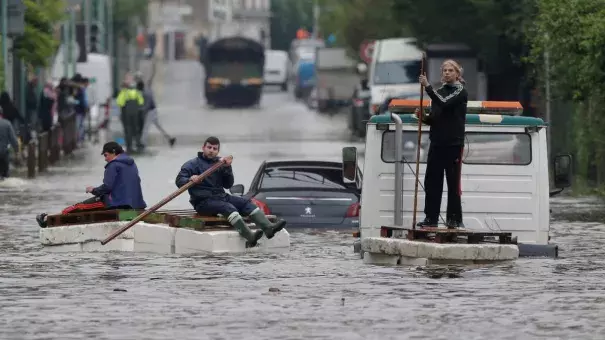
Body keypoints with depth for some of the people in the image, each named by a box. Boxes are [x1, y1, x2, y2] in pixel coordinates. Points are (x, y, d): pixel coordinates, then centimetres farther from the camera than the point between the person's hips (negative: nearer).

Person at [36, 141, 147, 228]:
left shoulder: (114, 165, -9)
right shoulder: (132, 164, 18)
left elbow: (107, 187, -16)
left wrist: (93, 190, 2)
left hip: (116, 202, -9)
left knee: (79, 206, -1)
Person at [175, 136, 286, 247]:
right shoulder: (193, 164, 3)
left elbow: (228, 185, 14)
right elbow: (179, 181, -8)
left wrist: (227, 168, -2)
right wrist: (190, 180, -31)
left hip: (221, 196, 7)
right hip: (203, 201, -7)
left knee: (246, 203, -11)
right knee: (228, 207, -32)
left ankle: (268, 228, -28)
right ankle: (250, 237, -52)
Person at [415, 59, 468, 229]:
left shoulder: (460, 92, -2)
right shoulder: (439, 92, 17)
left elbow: (444, 103, -20)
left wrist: (427, 86, -22)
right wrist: (424, 117, -1)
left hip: (454, 144, -6)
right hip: (437, 143, 6)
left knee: (453, 182, -4)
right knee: (432, 181, 2)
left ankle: (454, 219, 0)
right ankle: (431, 217, 4)